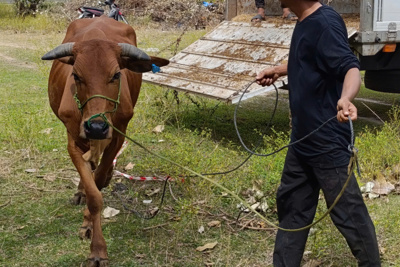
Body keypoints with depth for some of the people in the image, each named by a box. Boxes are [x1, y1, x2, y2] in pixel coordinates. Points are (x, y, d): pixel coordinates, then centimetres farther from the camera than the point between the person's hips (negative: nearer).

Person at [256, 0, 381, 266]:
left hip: (328, 140, -10)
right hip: (303, 137, 10)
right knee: (291, 203, 18)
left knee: (347, 211, 2)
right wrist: (277, 70, 29)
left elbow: (350, 67, -33)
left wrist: (345, 98, -52)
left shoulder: (325, 23, -21)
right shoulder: (306, 22, 9)